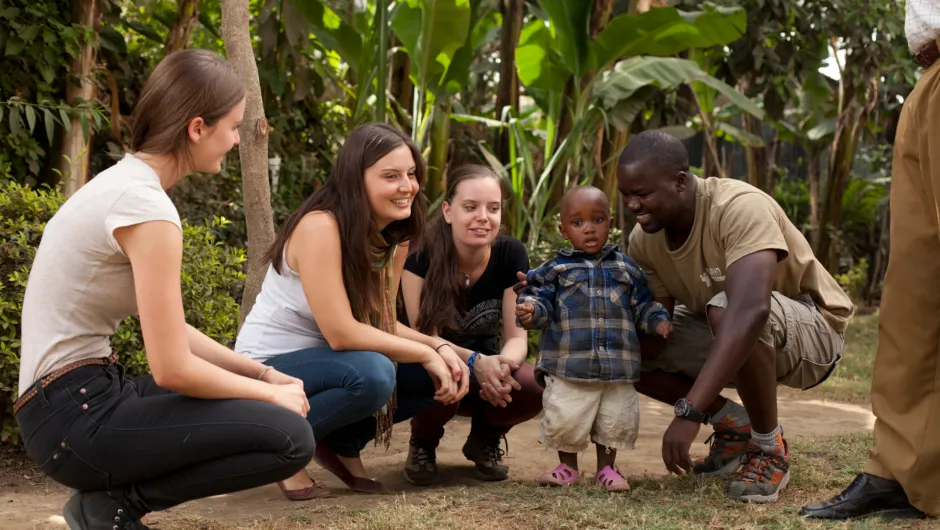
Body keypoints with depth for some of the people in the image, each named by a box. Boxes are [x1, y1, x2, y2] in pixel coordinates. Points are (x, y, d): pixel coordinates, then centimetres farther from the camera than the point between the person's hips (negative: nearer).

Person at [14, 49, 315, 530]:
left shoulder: (123, 181, 12)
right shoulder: (146, 206, -18)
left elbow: (168, 333, 17)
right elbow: (173, 368, -19)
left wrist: (263, 374, 11)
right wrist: (272, 394, -4)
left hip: (72, 400, 10)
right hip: (77, 415, -10)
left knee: (265, 412, 14)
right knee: (289, 437, -14)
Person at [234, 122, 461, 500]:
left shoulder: (396, 238, 0)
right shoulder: (320, 227, -25)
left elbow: (381, 324, 0)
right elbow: (341, 332, -29)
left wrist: (440, 348, -16)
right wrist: (426, 353, -22)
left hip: (324, 364, 8)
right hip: (271, 368, -8)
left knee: (439, 375, -6)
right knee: (372, 373, -35)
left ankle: (342, 444, 10)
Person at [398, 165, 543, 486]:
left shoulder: (511, 255, -15)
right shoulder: (420, 255, -22)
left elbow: (517, 336, -16)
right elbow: (424, 334, -24)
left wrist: (504, 363, -40)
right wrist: (475, 361, -43)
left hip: (485, 373, 2)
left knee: (532, 388, -30)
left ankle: (484, 440, 6)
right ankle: (423, 444, -2)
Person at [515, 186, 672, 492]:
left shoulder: (626, 268, 11)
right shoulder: (556, 269, 4)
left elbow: (643, 304, 16)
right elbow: (542, 299, -1)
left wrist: (659, 321, -1)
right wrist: (530, 310, -22)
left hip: (618, 367, 2)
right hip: (568, 364, -2)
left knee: (617, 420, 7)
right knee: (564, 419, -3)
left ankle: (607, 467, 28)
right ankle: (568, 466, 22)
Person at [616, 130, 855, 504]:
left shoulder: (741, 207, -32)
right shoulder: (643, 239, -11)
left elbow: (750, 310, -46)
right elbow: (655, 332, -8)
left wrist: (689, 413, -51)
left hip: (813, 332, -7)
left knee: (724, 310, -38)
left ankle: (770, 449, -16)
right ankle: (733, 424, 8)